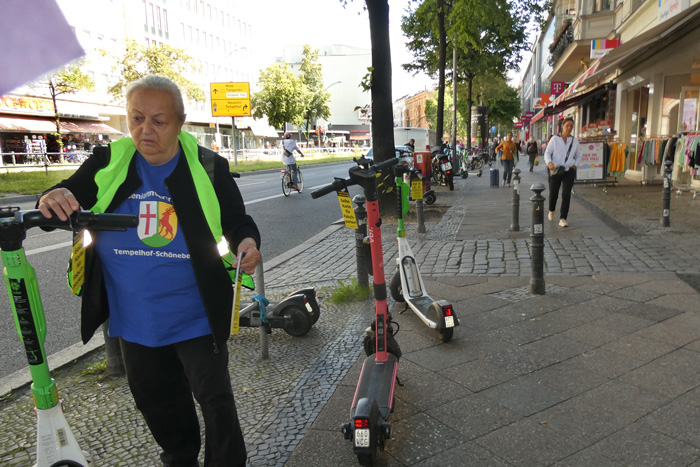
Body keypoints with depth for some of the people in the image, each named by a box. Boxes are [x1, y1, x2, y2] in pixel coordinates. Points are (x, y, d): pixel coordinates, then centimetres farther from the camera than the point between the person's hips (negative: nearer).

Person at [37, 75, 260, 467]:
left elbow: (237, 221, -1)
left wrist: (247, 241, -24)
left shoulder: (208, 167, -9)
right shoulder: (108, 162, -2)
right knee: (156, 401, 22)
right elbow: (70, 197, 1)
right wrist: (53, 199, -24)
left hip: (195, 316, -3)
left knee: (216, 400, 5)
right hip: (133, 320, 4)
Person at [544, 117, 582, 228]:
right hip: (555, 170, -1)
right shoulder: (555, 139, -2)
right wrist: (549, 163, -26)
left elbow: (579, 156, 19)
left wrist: (575, 165, 2)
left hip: (569, 171, 1)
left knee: (566, 194, -13)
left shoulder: (574, 140, 7)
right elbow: (547, 153, -6)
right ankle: (551, 210, 42)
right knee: (553, 194, 10)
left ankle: (563, 219, -10)